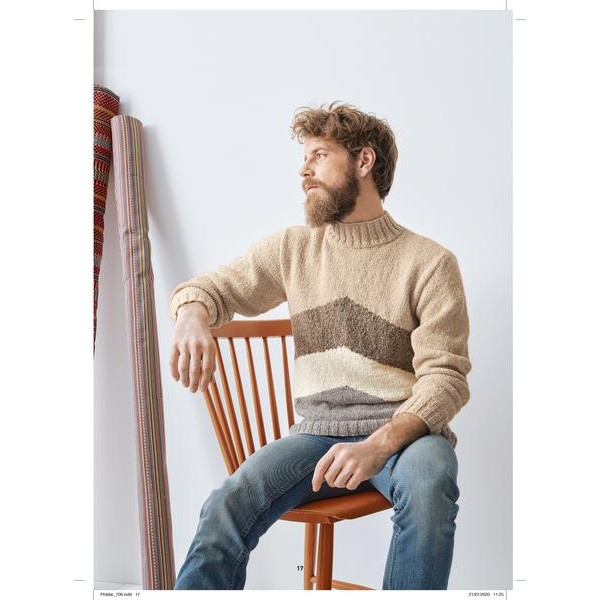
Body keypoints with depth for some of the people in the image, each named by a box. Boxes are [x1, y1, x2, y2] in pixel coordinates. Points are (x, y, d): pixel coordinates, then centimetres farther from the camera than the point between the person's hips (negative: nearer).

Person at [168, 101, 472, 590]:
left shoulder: (430, 261, -2)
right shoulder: (293, 247, 10)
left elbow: (445, 376, -7)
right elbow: (207, 287, 14)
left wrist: (379, 443, -26)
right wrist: (193, 315, -13)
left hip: (404, 429, -2)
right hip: (317, 431, 2)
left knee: (427, 484, -37)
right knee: (226, 509, -26)